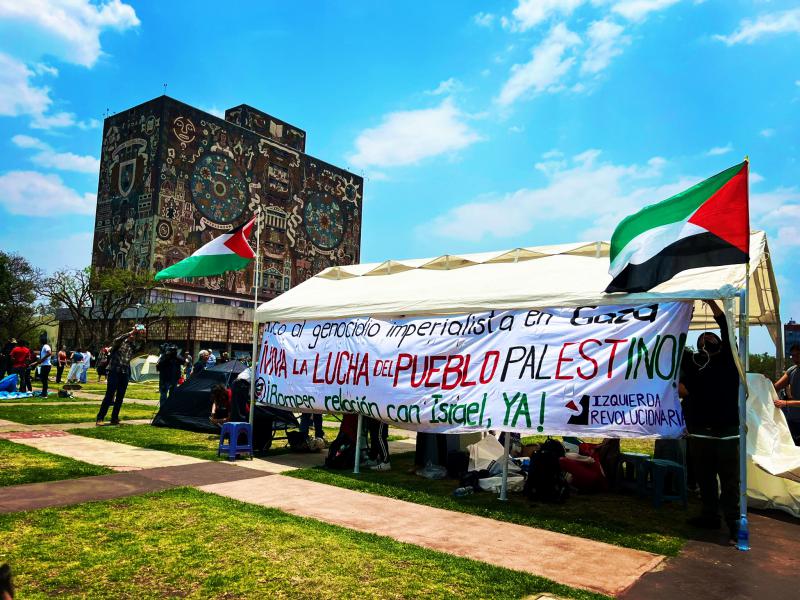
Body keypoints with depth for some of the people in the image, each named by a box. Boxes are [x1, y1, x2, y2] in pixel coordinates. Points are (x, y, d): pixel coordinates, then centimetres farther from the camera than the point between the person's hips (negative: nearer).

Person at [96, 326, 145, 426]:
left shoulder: (134, 346, 12)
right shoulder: (120, 343, -2)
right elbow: (117, 340, -24)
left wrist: (142, 335, -15)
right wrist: (130, 333, -30)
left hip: (125, 374, 5)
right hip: (114, 372, -5)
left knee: (120, 398, 7)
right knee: (109, 396, -7)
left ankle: (114, 418, 15)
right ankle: (100, 418, -3)